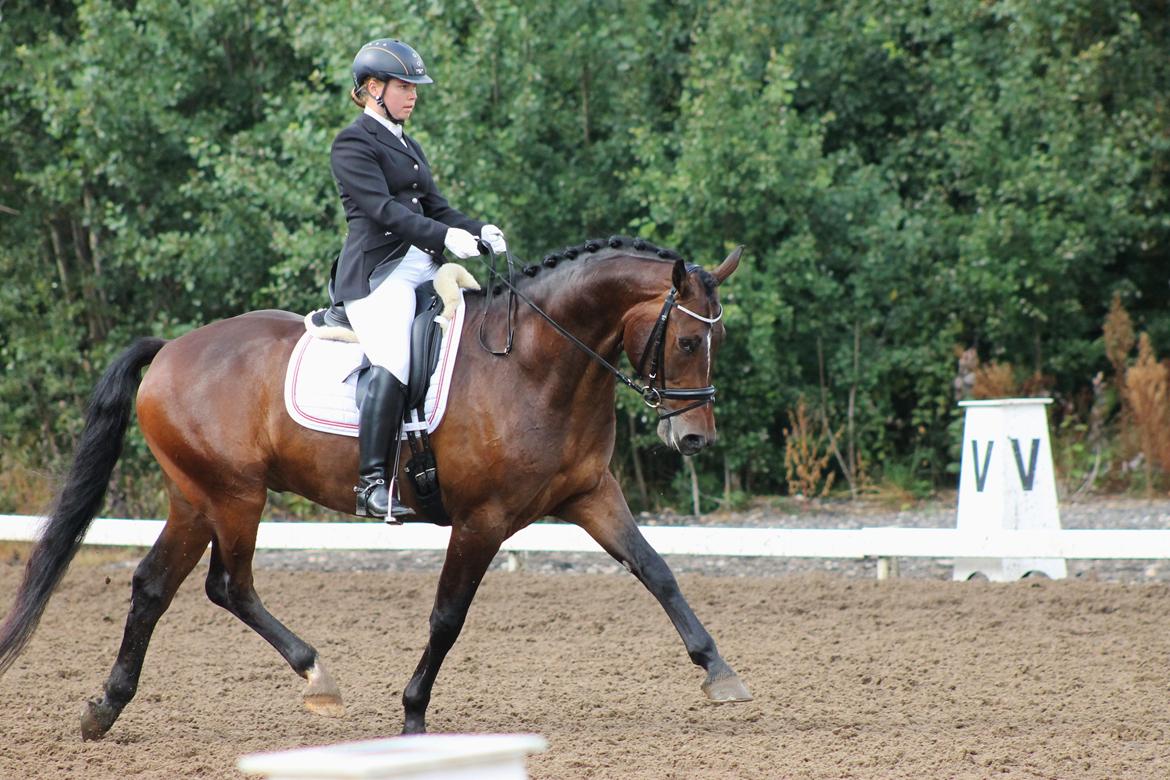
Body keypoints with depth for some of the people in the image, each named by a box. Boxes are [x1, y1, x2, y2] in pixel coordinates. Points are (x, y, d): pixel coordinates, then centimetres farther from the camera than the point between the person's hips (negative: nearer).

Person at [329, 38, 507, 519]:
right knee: (393, 364, -29)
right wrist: (444, 236, -26)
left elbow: (435, 208, 21)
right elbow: (383, 207, -15)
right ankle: (372, 483, -32)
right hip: (376, 271, -9)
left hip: (422, 270, 9)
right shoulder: (353, 144, -2)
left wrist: (479, 231, 1)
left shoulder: (408, 147, 25)